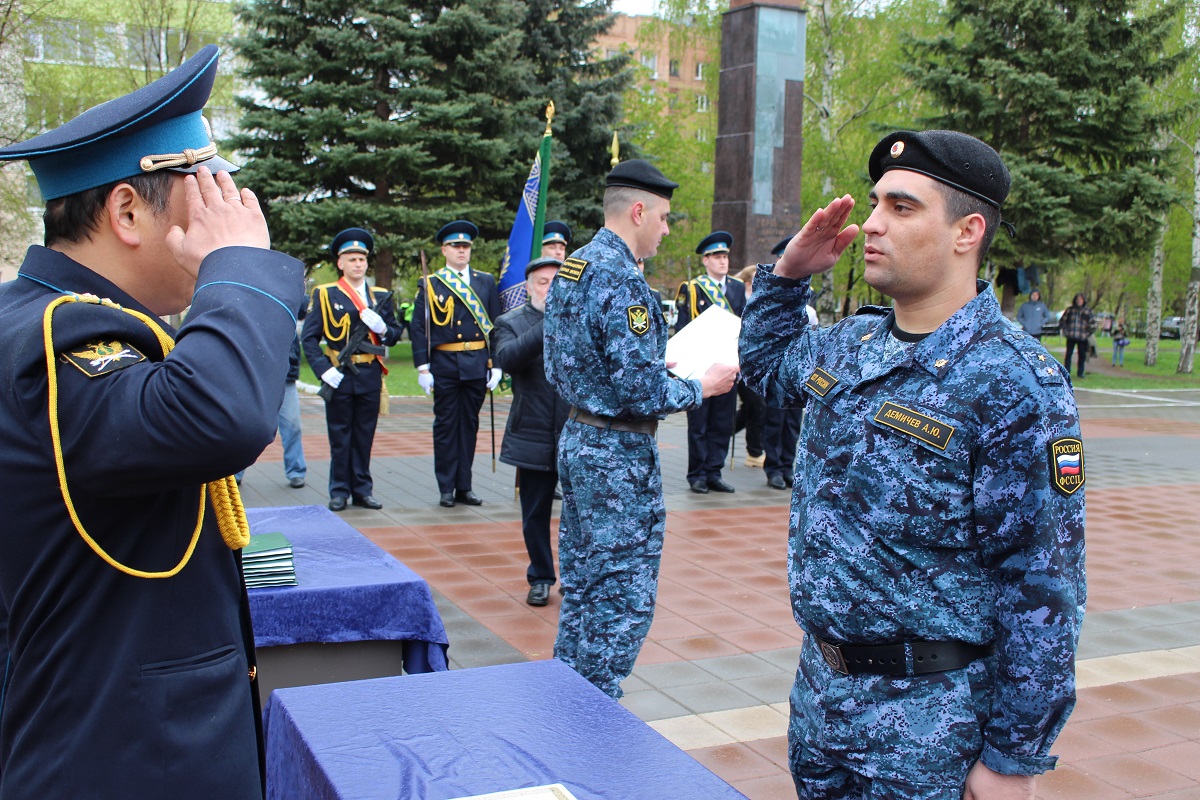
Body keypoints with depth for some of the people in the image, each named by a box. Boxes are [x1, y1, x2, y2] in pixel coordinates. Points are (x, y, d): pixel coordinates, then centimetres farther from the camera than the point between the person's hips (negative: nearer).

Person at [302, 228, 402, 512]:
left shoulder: (381, 296, 11)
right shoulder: (324, 294, 1)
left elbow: (394, 335, 12)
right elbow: (308, 337, -3)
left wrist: (382, 327, -10)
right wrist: (322, 369, -14)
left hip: (370, 375, 3)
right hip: (339, 376, -3)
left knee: (365, 435, 8)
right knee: (340, 436, 4)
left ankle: (362, 490, 17)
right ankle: (339, 491, 12)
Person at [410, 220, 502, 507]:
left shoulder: (486, 282, 10)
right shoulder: (430, 284, 3)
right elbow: (419, 328, 0)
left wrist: (497, 365, 2)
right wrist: (422, 367, -8)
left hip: (477, 365, 2)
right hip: (444, 365, -2)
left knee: (469, 424, 8)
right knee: (446, 425, 3)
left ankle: (464, 487, 16)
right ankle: (446, 488, 11)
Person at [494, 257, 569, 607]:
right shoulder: (510, 323, 2)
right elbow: (508, 358, -20)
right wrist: (548, 325, -28)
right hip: (534, 438, 0)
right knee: (535, 513, 10)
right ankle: (540, 578, 26)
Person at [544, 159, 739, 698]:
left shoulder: (569, 269, 9)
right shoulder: (622, 281, -20)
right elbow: (644, 393, -23)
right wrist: (703, 387, -7)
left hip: (576, 439, 10)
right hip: (619, 456, -10)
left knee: (581, 586, 19)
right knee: (624, 596, 1)